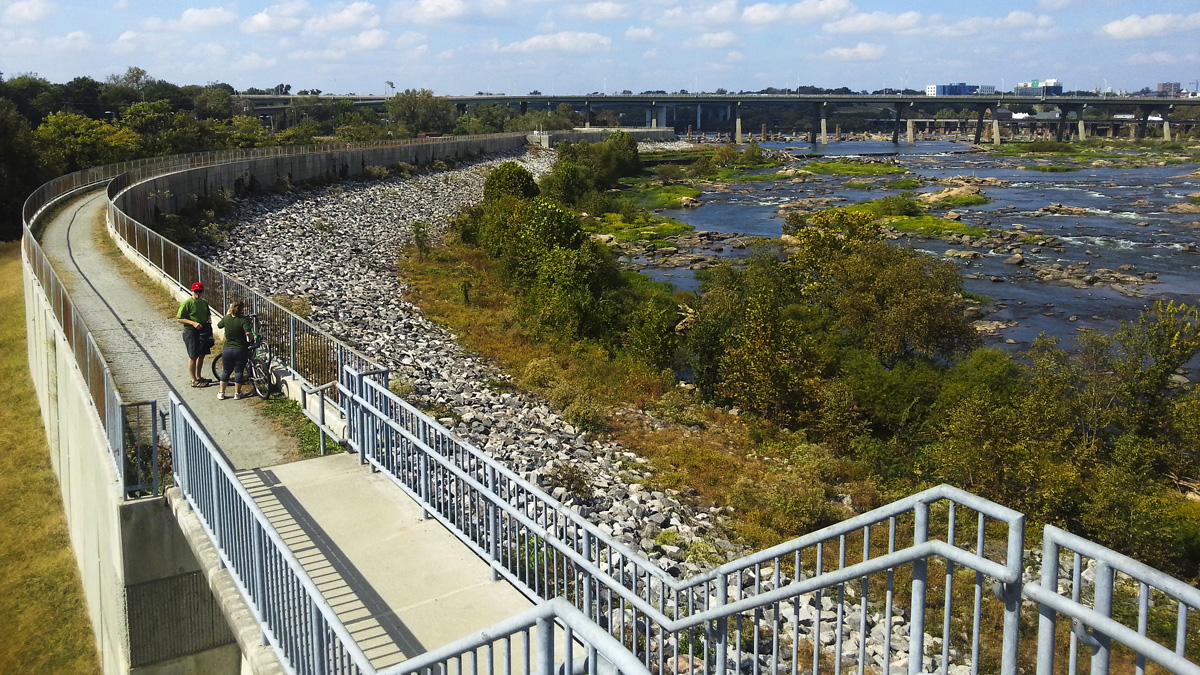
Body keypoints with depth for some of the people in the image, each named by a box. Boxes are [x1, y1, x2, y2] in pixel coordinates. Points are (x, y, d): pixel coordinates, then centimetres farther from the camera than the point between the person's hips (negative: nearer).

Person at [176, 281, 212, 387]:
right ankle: (194, 380, 4)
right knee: (193, 356, -3)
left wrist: (207, 322, 4)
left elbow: (207, 315, 26)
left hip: (202, 332, 7)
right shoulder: (187, 303, -13)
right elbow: (179, 318, -13)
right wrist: (193, 323, -23)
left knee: (201, 355, 14)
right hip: (190, 332, -7)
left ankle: (199, 377, 29)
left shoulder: (204, 303, 10)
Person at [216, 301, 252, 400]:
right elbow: (248, 333, -28)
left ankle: (221, 393, 18)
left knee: (226, 371, 16)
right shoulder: (244, 320, -15)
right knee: (239, 371, 10)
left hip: (228, 350, 3)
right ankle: (237, 393, 16)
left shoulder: (226, 318, -5)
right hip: (241, 350, -3)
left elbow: (219, 325, 16)